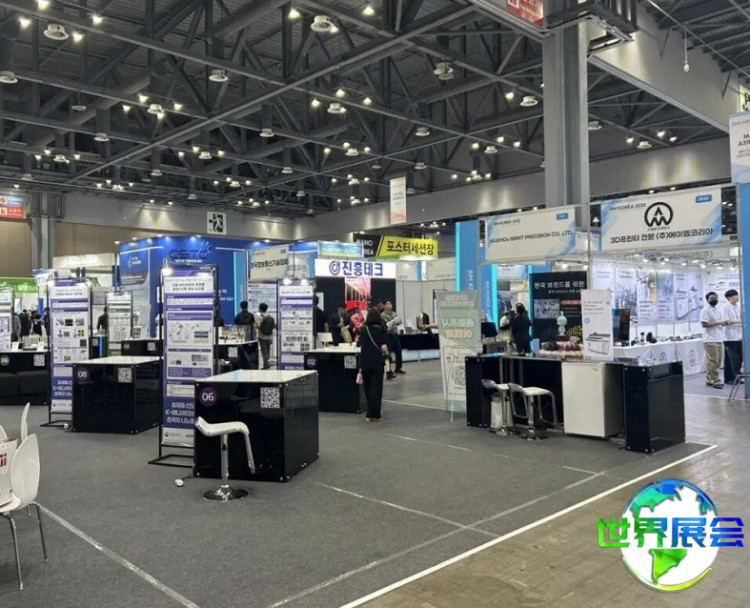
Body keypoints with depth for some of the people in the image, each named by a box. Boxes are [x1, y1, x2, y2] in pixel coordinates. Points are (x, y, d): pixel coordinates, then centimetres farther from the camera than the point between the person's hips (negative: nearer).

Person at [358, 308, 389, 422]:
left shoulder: (363, 330, 5)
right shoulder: (380, 330, -7)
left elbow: (361, 347, 5)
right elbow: (383, 347, -14)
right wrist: (386, 353, 7)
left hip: (364, 362, 4)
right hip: (377, 362, -4)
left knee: (368, 387, 15)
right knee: (376, 388, 2)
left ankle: (370, 413, 24)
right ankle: (373, 414, 0)